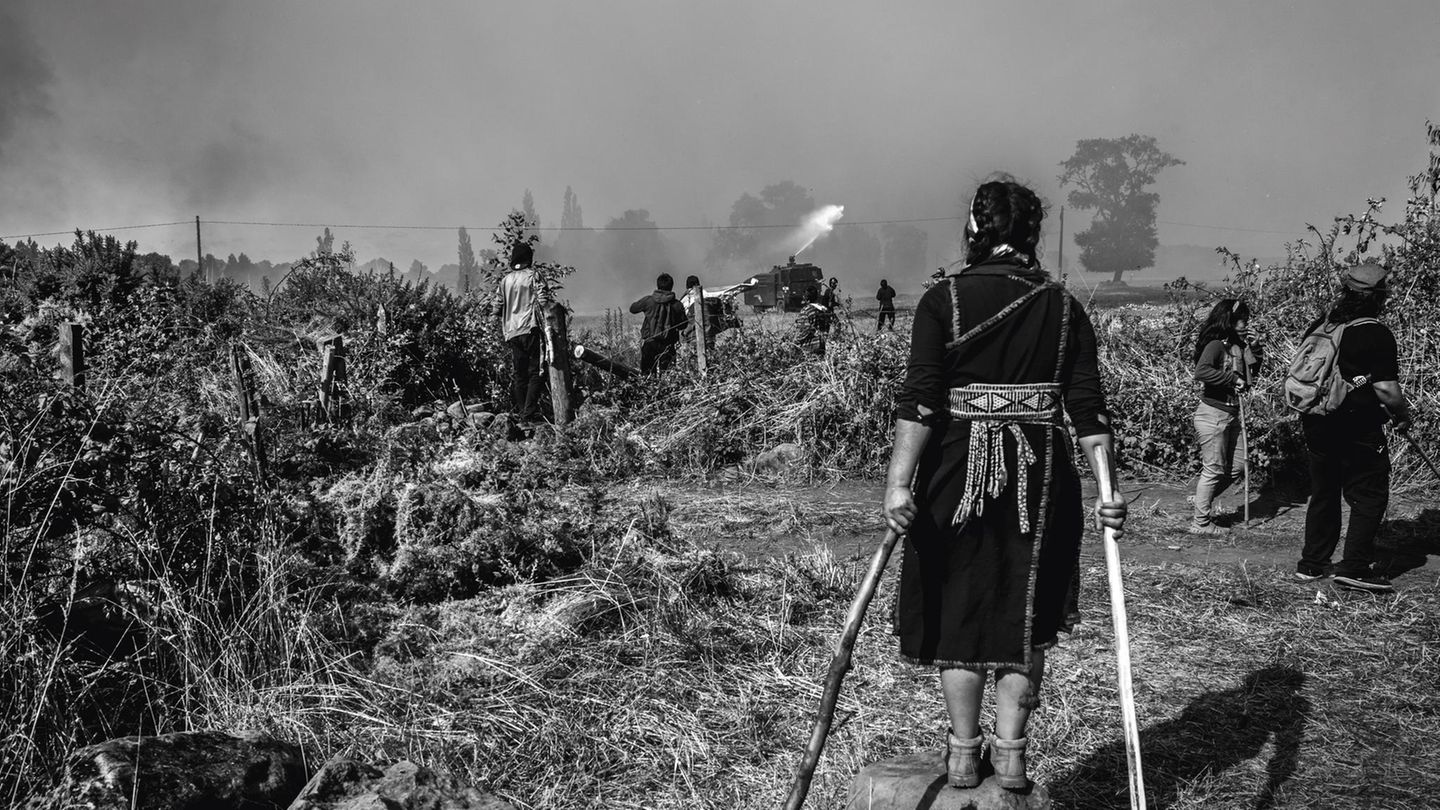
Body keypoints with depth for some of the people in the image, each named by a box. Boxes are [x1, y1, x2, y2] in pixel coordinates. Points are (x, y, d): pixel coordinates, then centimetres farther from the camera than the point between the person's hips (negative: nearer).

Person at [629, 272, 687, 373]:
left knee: (646, 373, 10)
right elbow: (682, 326, 4)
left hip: (648, 342, 0)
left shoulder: (648, 300, -5)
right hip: (667, 344, 0)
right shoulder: (677, 305, -4)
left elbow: (632, 309, 11)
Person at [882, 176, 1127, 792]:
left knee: (959, 608, 10)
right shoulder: (1063, 308, 4)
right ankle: (1010, 749, 13)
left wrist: (898, 481, -14)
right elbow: (1087, 408, -3)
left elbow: (919, 401, -13)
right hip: (1040, 472, 2)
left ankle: (962, 753, 16)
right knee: (1026, 611, 13)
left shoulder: (943, 301, -4)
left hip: (957, 467, -2)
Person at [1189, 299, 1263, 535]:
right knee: (1214, 469, -1)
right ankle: (1200, 522, 11)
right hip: (1212, 415, -9)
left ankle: (1200, 506, 26)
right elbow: (1201, 372, -31)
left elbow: (1251, 373, 18)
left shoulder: (1238, 346, 10)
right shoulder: (1216, 345, -16)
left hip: (1231, 415, 9)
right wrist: (1232, 379, -25)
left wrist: (1253, 349, 4)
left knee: (1236, 468, 13)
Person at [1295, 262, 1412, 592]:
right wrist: (1403, 414, -1)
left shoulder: (1319, 325, 5)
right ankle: (1355, 568, -1)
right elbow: (1386, 390, -19)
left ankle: (1311, 564, 21)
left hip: (1315, 426, 7)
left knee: (1323, 494, 17)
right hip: (1358, 430, -7)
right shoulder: (1377, 335, -15)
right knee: (1369, 497, 4)